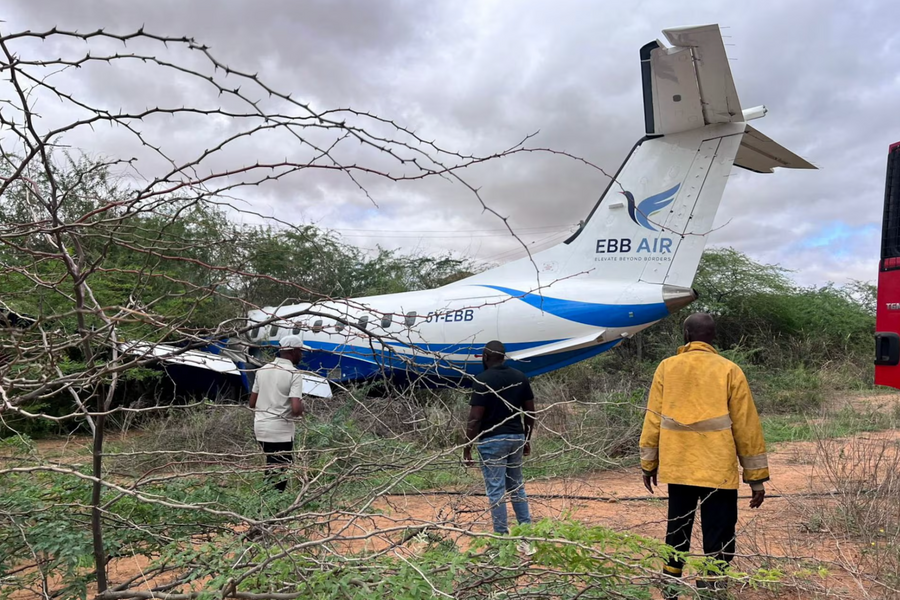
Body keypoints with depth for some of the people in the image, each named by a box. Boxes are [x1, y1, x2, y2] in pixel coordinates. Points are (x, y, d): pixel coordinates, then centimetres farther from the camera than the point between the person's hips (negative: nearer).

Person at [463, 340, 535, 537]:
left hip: (492, 440, -6)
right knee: (517, 485, 19)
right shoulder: (521, 377, 5)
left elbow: (475, 418, -16)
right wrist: (527, 439, 19)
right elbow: (530, 412, 8)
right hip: (516, 437, 6)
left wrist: (467, 447, -9)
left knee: (496, 489, 2)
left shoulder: (482, 379, -13)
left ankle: (501, 534, 7)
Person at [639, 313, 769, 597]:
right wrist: (757, 477, 4)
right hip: (718, 471, -3)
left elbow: (653, 420, 3)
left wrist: (648, 464, 13)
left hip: (677, 468, 3)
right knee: (717, 539, 5)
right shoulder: (729, 370, -4)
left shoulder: (666, 368, 2)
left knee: (677, 531, 18)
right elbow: (746, 427, -3)